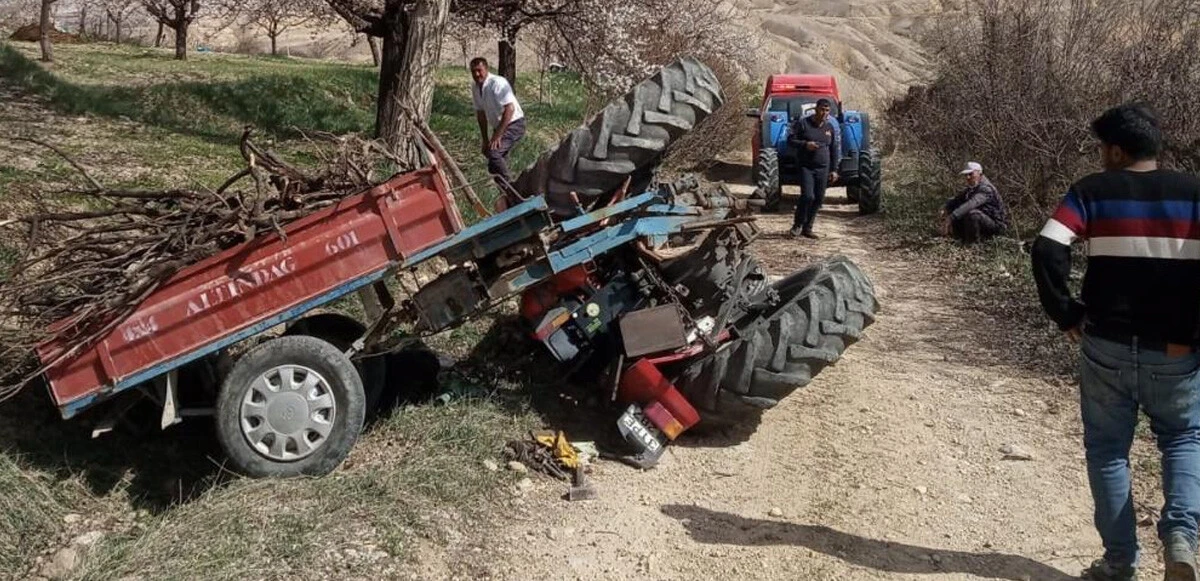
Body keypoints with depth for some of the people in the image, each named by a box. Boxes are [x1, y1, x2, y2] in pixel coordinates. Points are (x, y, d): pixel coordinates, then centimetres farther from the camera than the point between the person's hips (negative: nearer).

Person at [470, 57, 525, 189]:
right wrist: (485, 139, 8)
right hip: (499, 126, 8)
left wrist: (497, 135, -27)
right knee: (499, 159, 7)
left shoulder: (498, 83, -21)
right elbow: (481, 114, 12)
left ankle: (509, 187, -19)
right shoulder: (475, 88, 3)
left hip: (513, 124, -8)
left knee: (493, 152, -26)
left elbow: (510, 109, -27)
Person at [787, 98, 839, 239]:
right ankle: (797, 225, 1)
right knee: (807, 196, -18)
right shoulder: (802, 123, -3)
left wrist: (834, 169, 11)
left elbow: (834, 150, 16)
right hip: (806, 167, -5)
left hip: (823, 169, 5)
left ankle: (807, 228, 15)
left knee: (818, 199, 4)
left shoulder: (830, 127, 11)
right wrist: (805, 144, -21)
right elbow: (790, 141, -4)